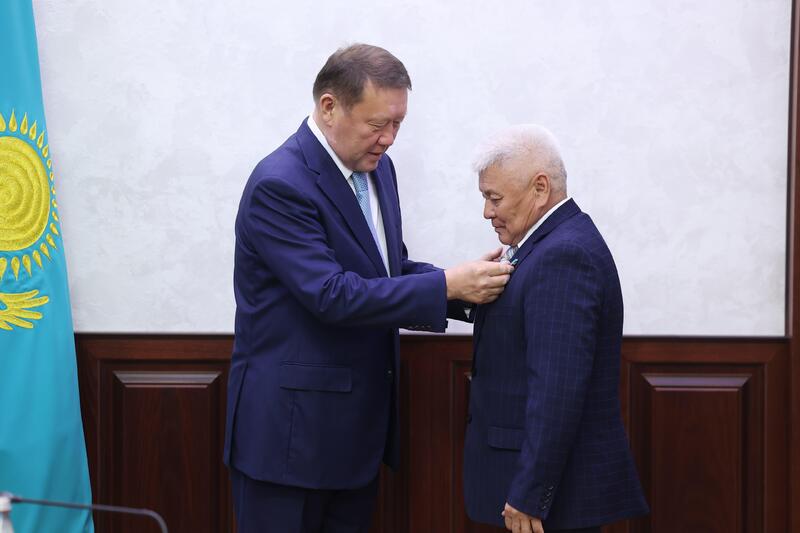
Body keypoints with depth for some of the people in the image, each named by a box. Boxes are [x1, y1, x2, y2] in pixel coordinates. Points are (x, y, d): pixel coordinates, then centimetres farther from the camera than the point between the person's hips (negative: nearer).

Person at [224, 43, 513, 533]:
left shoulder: (376, 166, 7)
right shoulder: (279, 185, -19)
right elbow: (333, 295, -26)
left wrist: (468, 289, -5)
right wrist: (447, 286, -25)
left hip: (360, 420, 8)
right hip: (291, 423, -8)